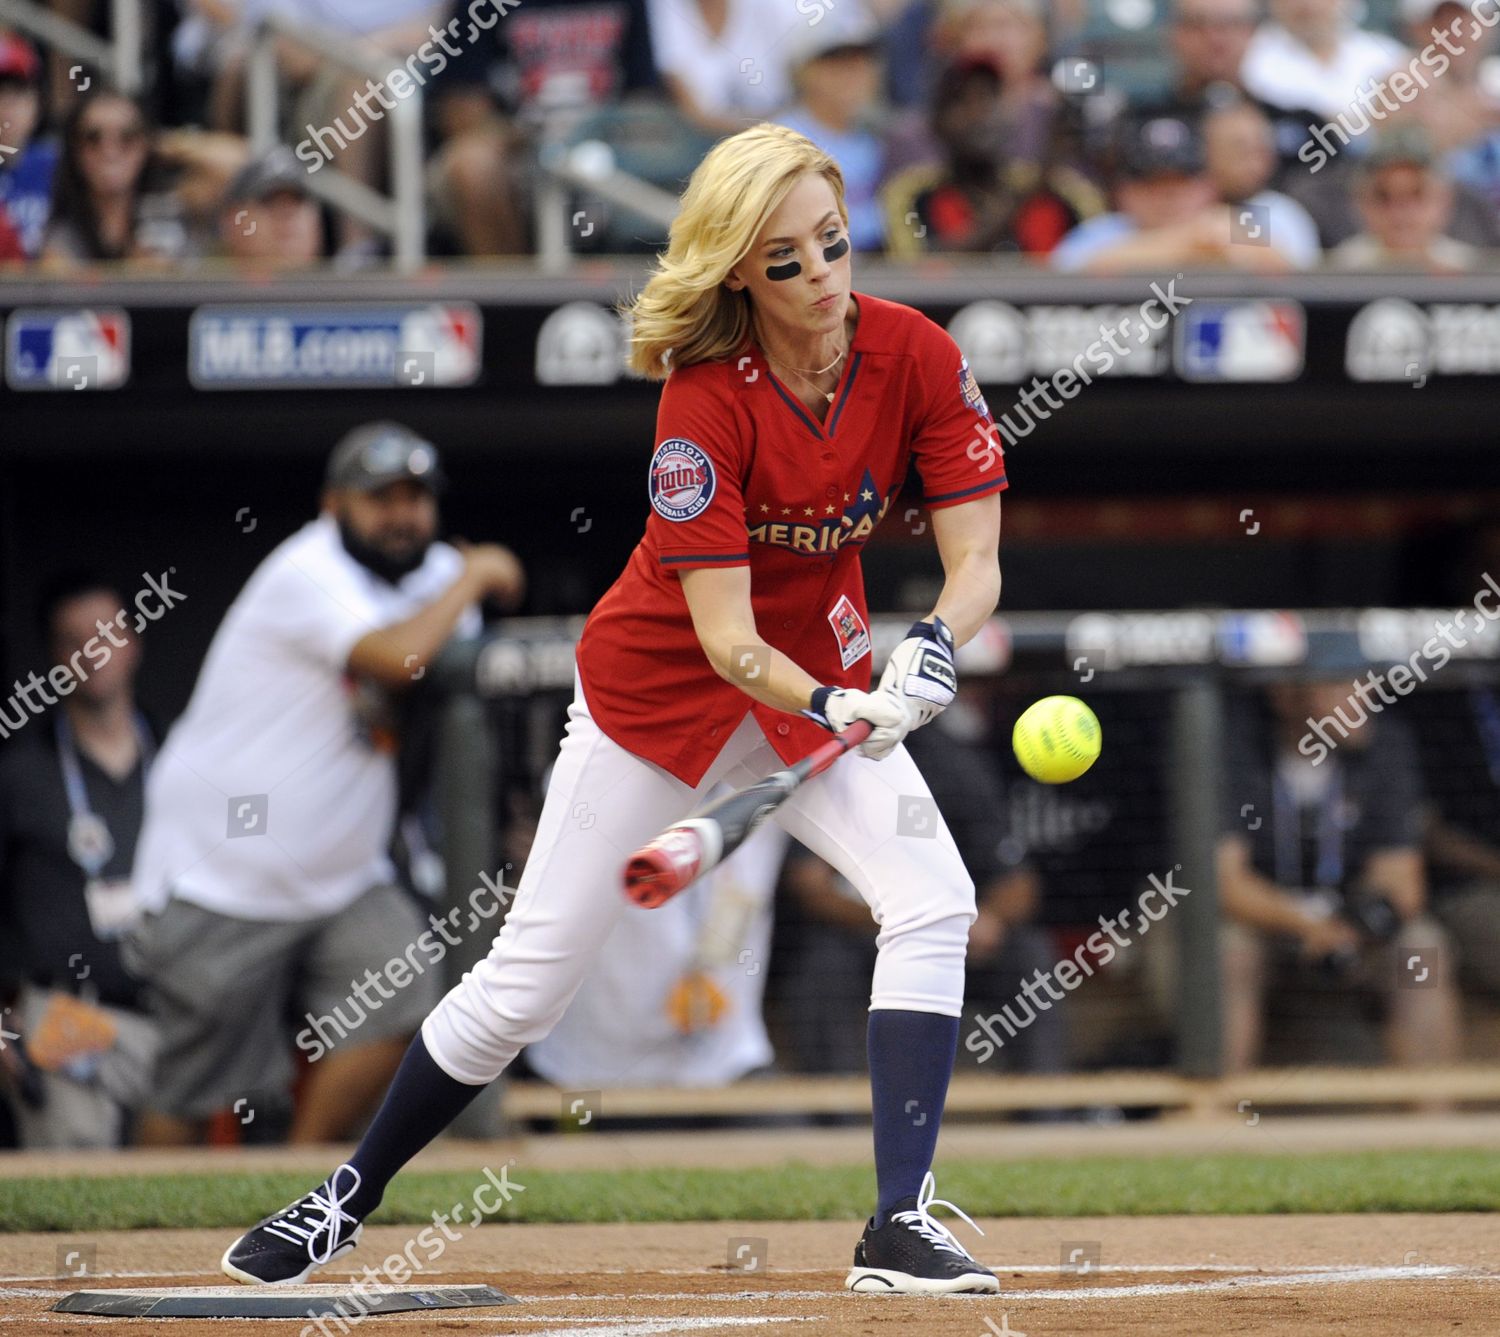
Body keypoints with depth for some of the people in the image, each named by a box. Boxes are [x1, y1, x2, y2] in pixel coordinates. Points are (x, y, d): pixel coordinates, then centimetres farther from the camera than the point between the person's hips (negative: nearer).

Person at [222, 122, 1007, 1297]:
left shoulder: (916, 357, -16)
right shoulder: (707, 398, -27)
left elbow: (976, 562, -16)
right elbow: (725, 639, -30)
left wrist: (934, 646, -37)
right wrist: (834, 711, -47)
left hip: (822, 675, 4)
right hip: (660, 684, -3)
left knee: (934, 901, -20)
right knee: (526, 982, 0)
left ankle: (902, 1225, -17)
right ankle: (348, 1199, 20)